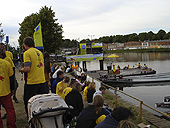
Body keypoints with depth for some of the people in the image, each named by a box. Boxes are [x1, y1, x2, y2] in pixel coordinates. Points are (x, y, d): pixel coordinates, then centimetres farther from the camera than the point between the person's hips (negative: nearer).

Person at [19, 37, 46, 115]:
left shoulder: (27, 53, -10)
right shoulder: (39, 52, 11)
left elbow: (27, 69, -19)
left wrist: (21, 69, 3)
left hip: (32, 82, -7)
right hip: (42, 81, 7)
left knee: (28, 103, 8)